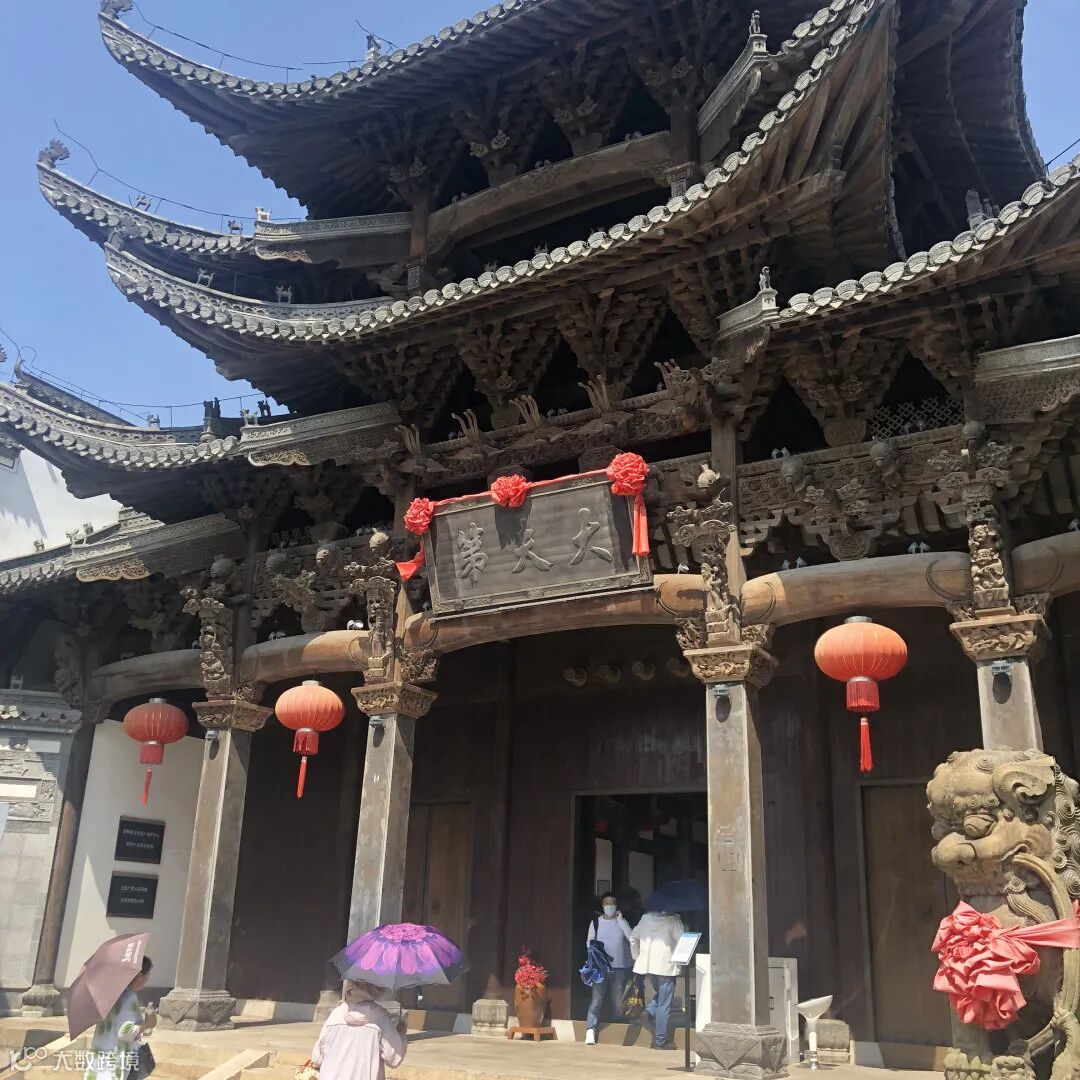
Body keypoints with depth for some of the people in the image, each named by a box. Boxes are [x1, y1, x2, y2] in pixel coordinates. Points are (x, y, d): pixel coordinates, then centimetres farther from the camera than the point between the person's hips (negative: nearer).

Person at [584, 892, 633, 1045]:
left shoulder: (622, 921, 6)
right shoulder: (596, 922, 6)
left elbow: (631, 938, -9)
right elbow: (589, 942, 9)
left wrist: (620, 919, -10)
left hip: (621, 967, 1)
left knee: (618, 1001, 6)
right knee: (597, 999, -13)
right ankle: (590, 1031, -16)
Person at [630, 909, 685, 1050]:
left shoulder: (645, 918, 8)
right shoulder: (673, 921, -7)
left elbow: (633, 937, 12)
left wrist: (637, 957, 17)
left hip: (647, 964, 5)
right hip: (666, 966, -5)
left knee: (660, 995, 26)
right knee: (664, 1004, 3)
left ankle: (648, 1013, 0)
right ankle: (660, 1041, 5)